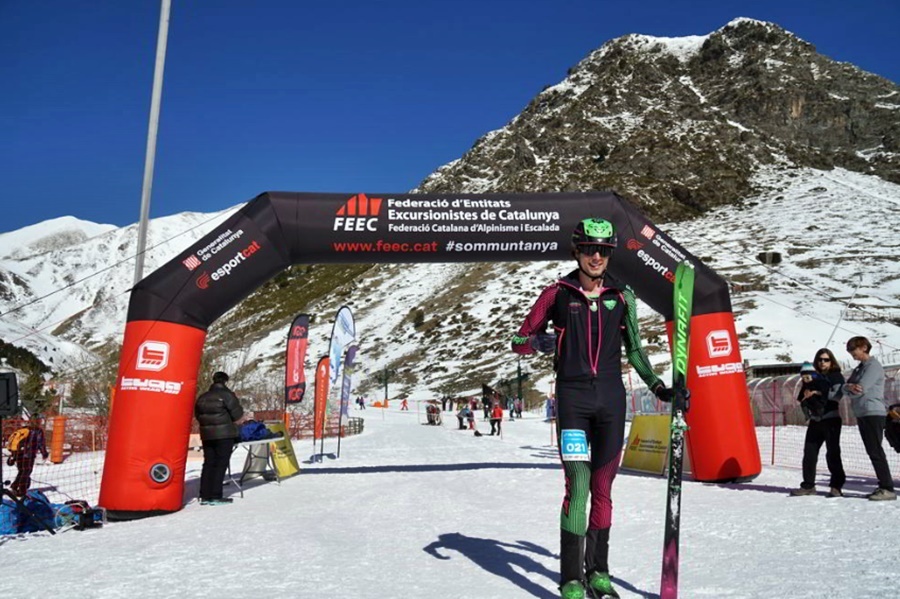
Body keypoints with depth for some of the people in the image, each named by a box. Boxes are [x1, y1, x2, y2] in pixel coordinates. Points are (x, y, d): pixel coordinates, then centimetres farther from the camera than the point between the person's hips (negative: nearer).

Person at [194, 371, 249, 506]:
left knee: (208, 463, 10)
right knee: (220, 464, -2)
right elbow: (238, 416, -8)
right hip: (225, 434, -6)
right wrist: (245, 418, 12)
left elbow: (198, 416, 17)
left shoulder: (202, 397, 12)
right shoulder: (227, 395, -9)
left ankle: (205, 496, 11)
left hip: (206, 435, 6)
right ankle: (215, 497, -3)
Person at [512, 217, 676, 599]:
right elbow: (518, 342, 3)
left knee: (602, 488, 9)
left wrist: (658, 388, 8)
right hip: (573, 398, -3)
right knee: (578, 485, -11)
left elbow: (634, 349, 18)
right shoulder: (557, 294, 1)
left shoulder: (621, 296, 8)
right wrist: (537, 342, -20)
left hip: (611, 399, 3)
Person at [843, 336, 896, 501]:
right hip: (861, 414, 9)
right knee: (872, 452, 9)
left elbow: (862, 389, -17)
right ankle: (883, 486, 13)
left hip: (873, 413, -9)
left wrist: (850, 389, 2)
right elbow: (846, 387, 9)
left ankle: (888, 488, -9)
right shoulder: (858, 369, 19)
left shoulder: (874, 366, -7)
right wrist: (850, 386, -13)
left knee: (876, 451, -10)